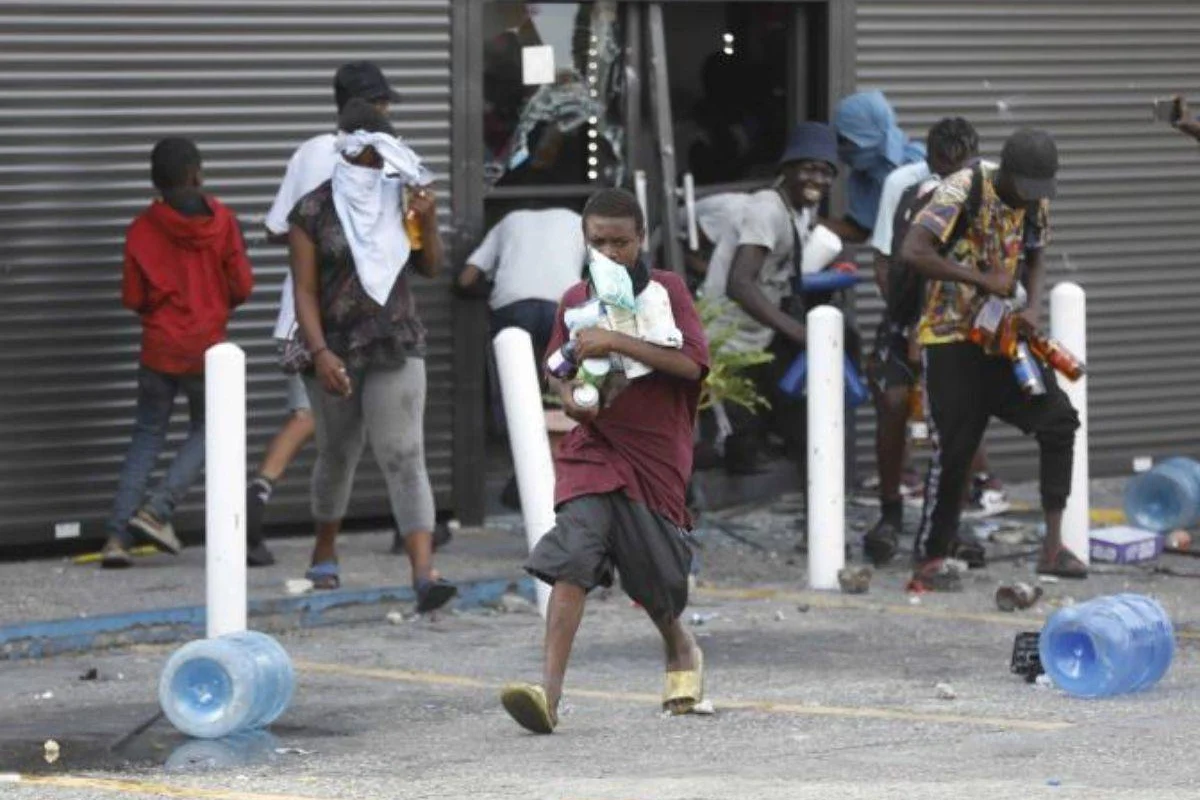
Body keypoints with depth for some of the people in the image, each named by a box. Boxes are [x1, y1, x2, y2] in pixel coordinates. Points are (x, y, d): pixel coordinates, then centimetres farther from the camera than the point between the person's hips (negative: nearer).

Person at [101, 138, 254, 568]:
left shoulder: (142, 229, -5)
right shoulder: (222, 220, -7)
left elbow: (132, 298, -3)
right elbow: (242, 286, -5)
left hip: (158, 348, 1)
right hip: (208, 349, -1)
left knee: (147, 435, 13)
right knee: (205, 432, 17)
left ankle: (117, 535, 0)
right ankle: (157, 509, -3)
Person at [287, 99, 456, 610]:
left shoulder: (397, 200, 6)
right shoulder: (314, 212, -3)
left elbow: (430, 267, 12)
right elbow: (304, 290, -7)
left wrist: (427, 221, -7)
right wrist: (319, 351, -19)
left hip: (397, 345, 1)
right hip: (336, 350, -1)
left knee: (403, 454, -12)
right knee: (337, 453, 14)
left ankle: (424, 572, -23)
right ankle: (325, 553, 39)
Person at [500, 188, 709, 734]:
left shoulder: (665, 289, -2)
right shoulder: (574, 301, 8)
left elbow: (691, 362, -16)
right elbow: (556, 368, 23)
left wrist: (615, 342, -22)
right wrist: (568, 395, 0)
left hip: (656, 455, -2)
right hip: (591, 452, 2)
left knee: (655, 575, 6)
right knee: (573, 559, -18)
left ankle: (681, 651, 41)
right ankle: (549, 691, -28)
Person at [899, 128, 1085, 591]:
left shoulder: (1037, 204, 1)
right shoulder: (963, 191, -19)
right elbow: (913, 252, -29)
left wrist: (1033, 307, -3)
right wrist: (983, 279, -26)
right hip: (950, 338, -6)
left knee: (1058, 419, -9)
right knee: (953, 448, -6)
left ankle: (1052, 547, -5)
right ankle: (930, 561, 7)